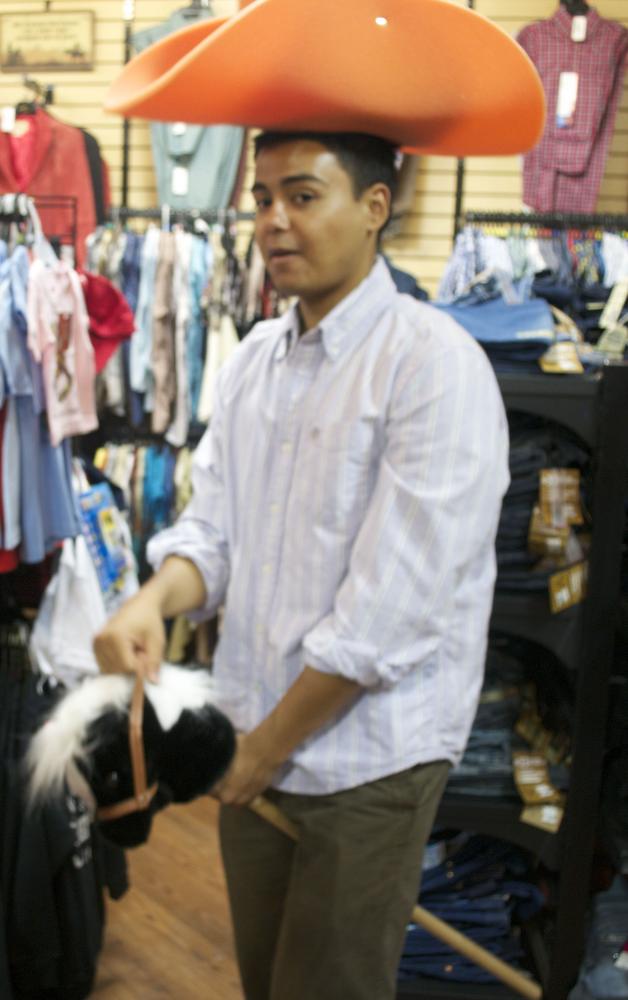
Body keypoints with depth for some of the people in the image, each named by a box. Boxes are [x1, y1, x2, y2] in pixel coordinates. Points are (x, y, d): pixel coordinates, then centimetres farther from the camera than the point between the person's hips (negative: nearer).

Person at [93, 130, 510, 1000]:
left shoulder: (435, 363, -17)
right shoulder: (255, 358, 6)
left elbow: (394, 603, -21)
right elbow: (215, 528, 5)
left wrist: (269, 745, -13)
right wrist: (153, 601, -17)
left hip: (367, 763, -6)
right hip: (252, 750, 6)